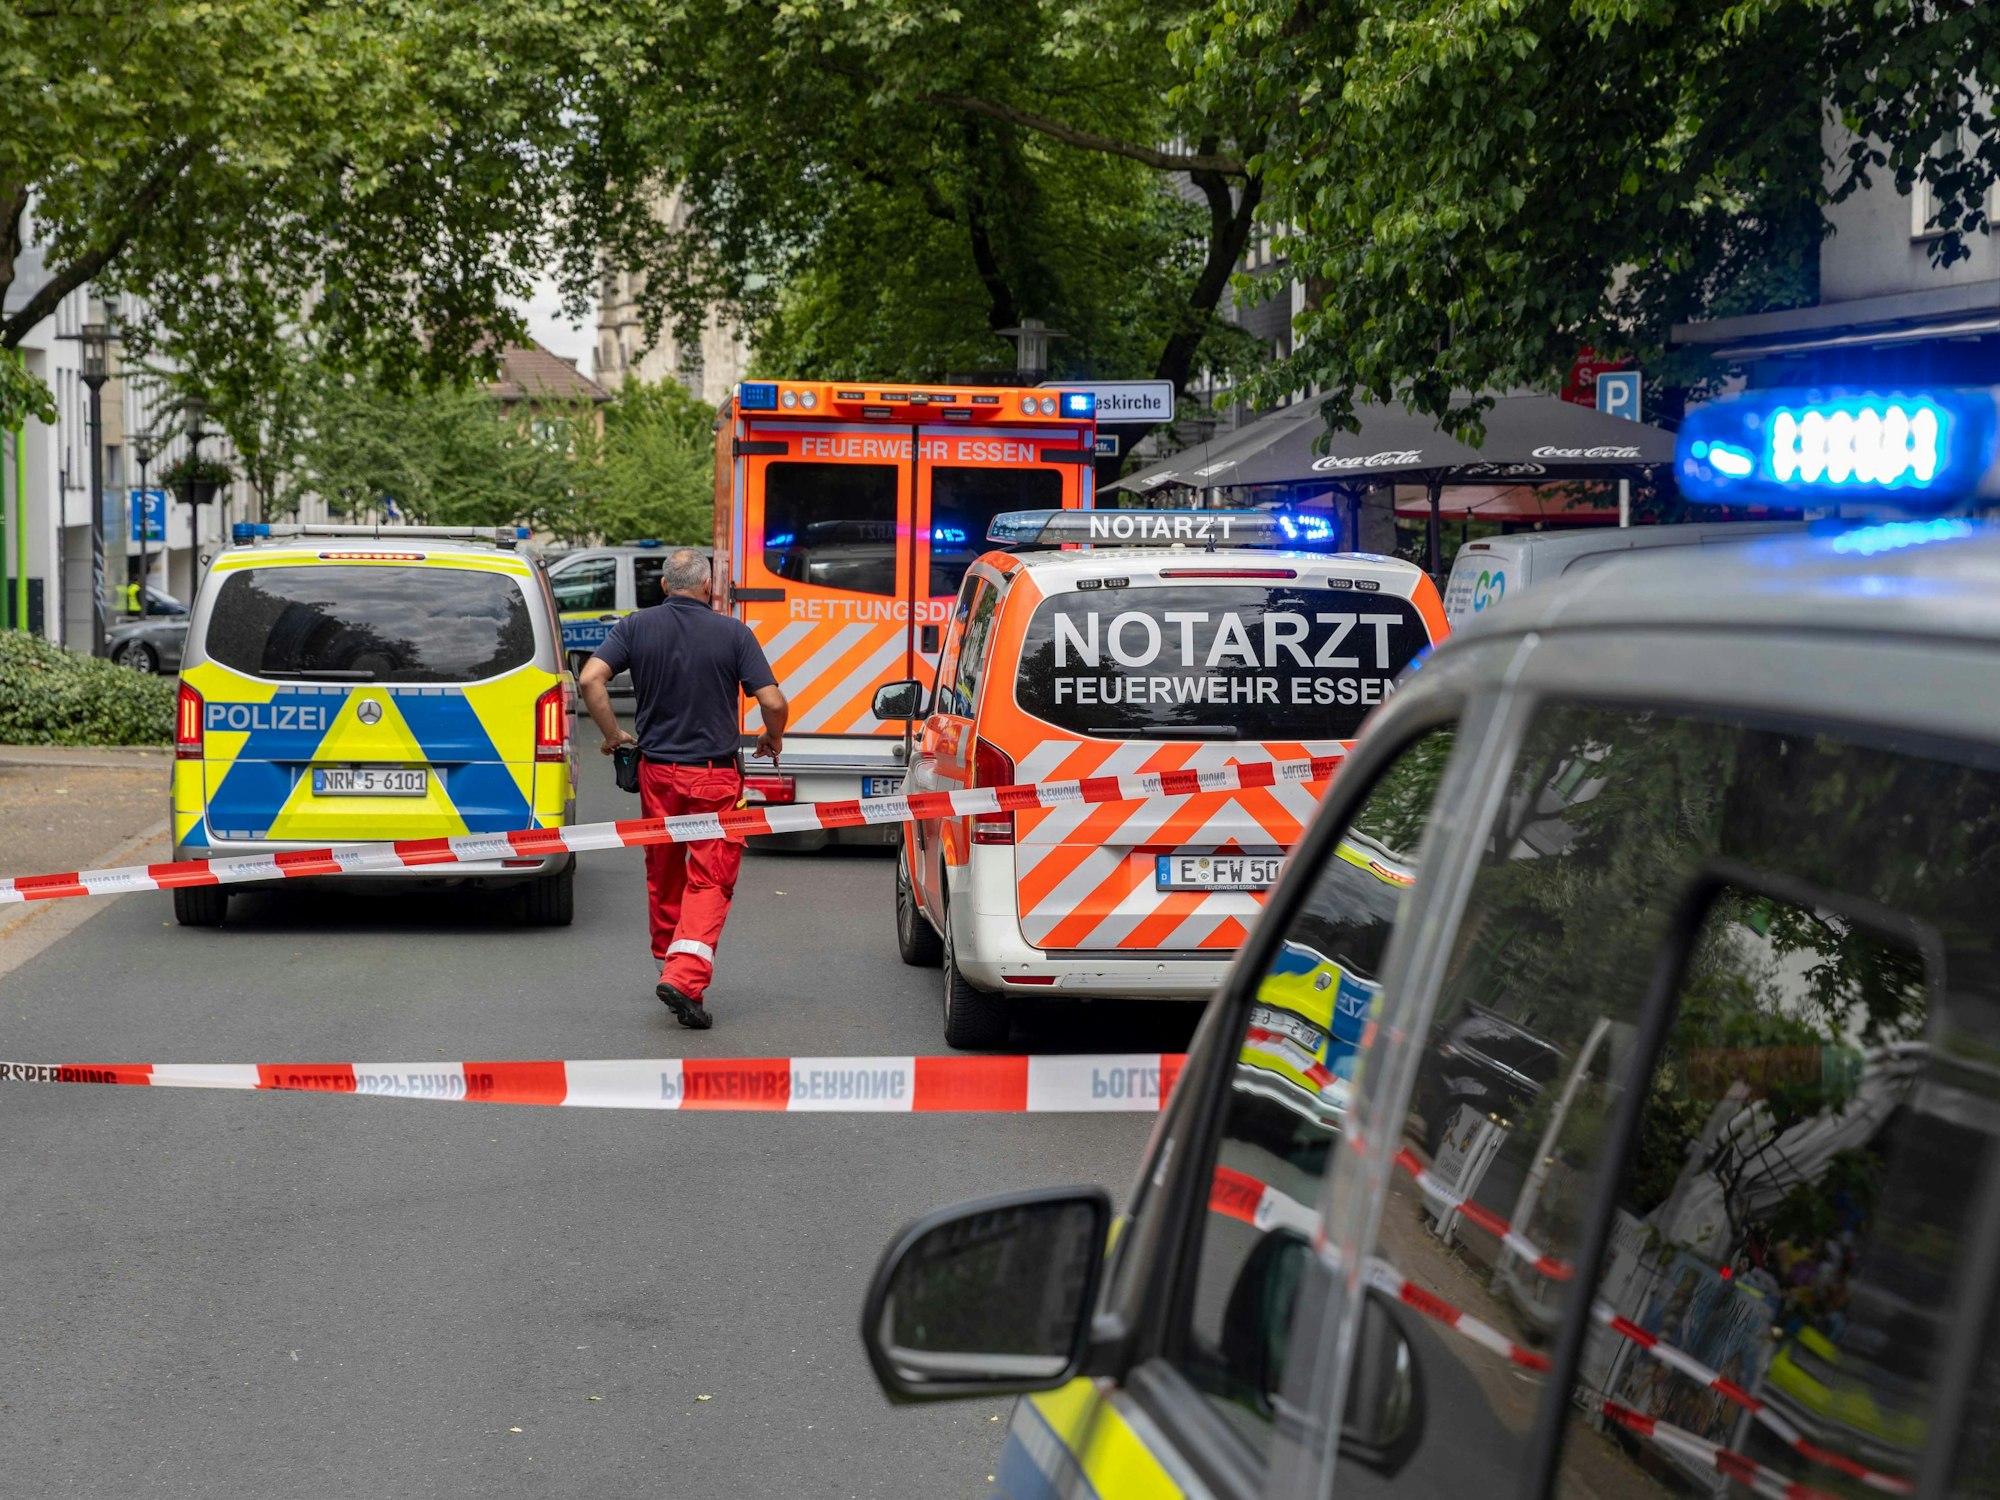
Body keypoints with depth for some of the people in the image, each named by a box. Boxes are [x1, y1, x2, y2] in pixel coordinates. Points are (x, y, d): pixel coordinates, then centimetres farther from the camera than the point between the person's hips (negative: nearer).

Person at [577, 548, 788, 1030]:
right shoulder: (732, 633, -6)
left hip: (657, 771, 3)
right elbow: (772, 702, -10)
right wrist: (773, 739, 11)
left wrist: (613, 734, 1)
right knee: (710, 879, -1)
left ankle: (670, 964, 30)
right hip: (716, 777, -3)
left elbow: (591, 679, -12)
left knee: (663, 875, 18)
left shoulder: (637, 626, 0)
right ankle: (685, 977, -17)